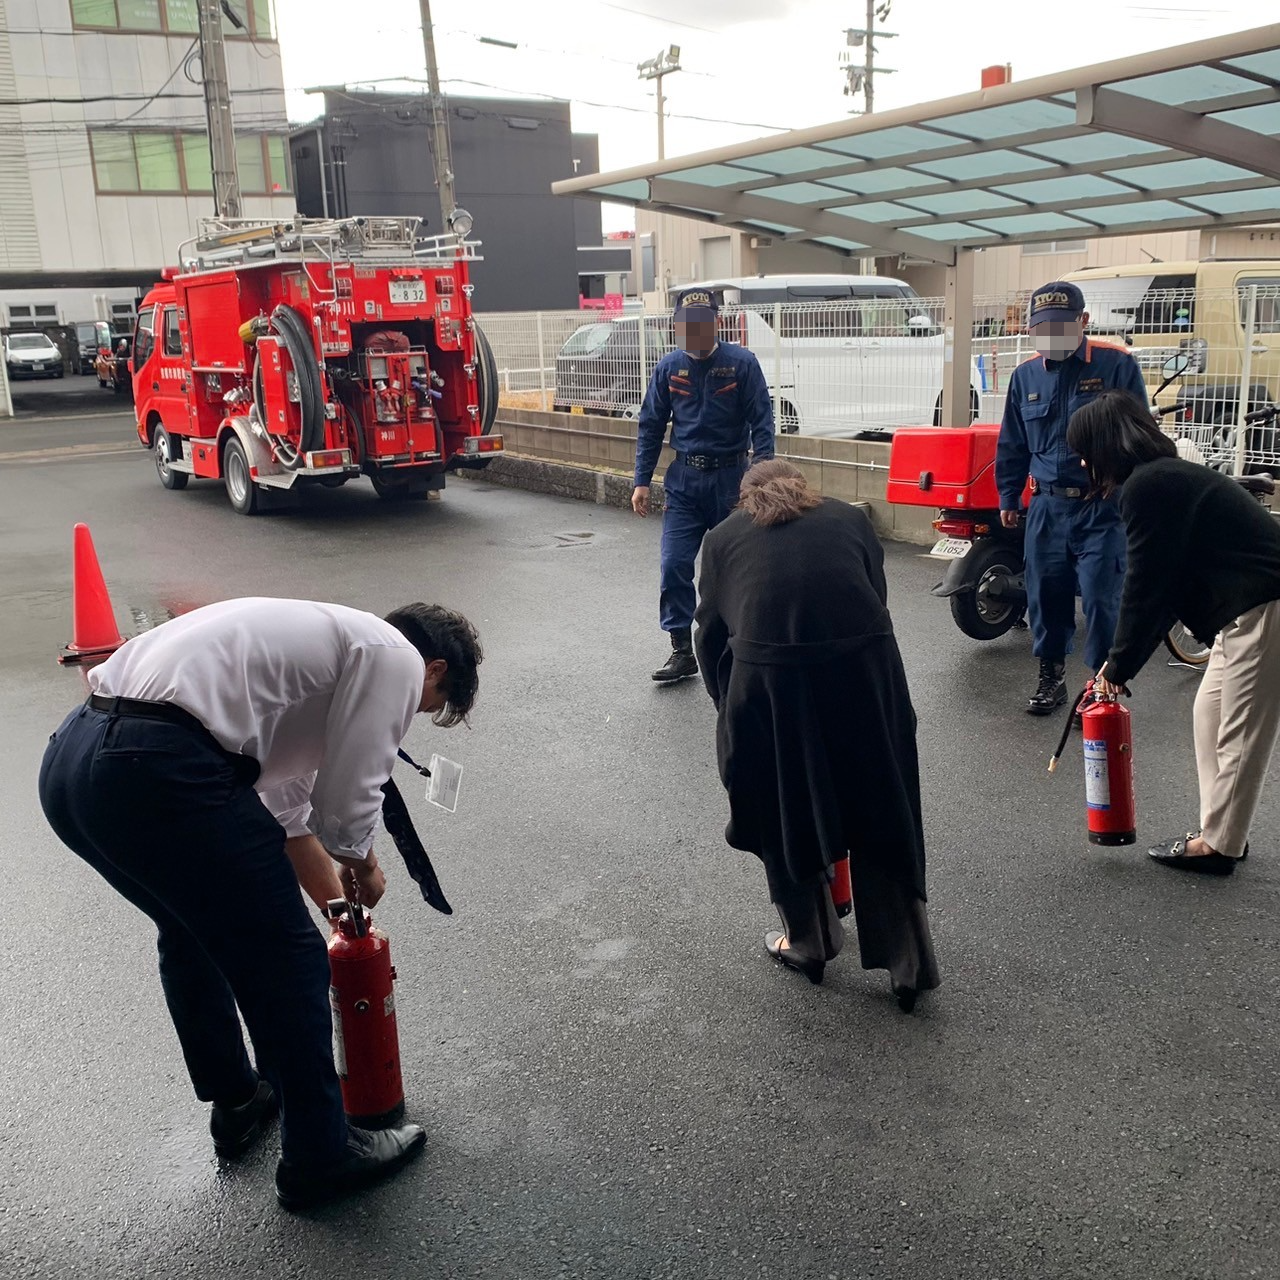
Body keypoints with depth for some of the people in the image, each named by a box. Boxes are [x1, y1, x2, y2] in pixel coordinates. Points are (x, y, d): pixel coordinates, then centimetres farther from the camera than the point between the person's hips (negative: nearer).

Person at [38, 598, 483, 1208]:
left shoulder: (327, 641, 31)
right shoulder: (396, 658, 3)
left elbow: (286, 807, 36)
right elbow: (345, 805, 0)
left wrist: (337, 899, 42)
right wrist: (365, 866, 22)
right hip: (158, 774, -10)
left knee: (192, 931, 31)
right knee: (286, 963, 7)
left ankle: (235, 1105, 49)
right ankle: (319, 1156, 24)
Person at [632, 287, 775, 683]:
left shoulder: (742, 363, -6)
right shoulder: (669, 367, 3)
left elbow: (761, 421, -7)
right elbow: (650, 425, 8)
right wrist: (642, 481, 5)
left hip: (730, 478, -2)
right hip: (684, 480, 2)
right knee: (674, 566, -5)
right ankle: (682, 650, 4)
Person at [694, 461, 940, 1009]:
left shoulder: (724, 537, 22)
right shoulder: (850, 518, 24)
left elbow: (710, 634, 20)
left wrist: (731, 710, 32)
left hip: (768, 677, -1)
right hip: (866, 665, 2)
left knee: (785, 812, 20)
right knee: (881, 814, 16)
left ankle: (809, 943, 35)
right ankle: (908, 963, 23)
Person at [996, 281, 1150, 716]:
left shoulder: (1117, 366, -3)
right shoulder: (1025, 376, 9)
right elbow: (1012, 444, 17)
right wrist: (1008, 497, 18)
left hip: (1103, 507, -4)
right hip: (1046, 505, 4)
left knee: (1100, 597, -4)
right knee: (1045, 594, 9)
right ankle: (1050, 676, 26)